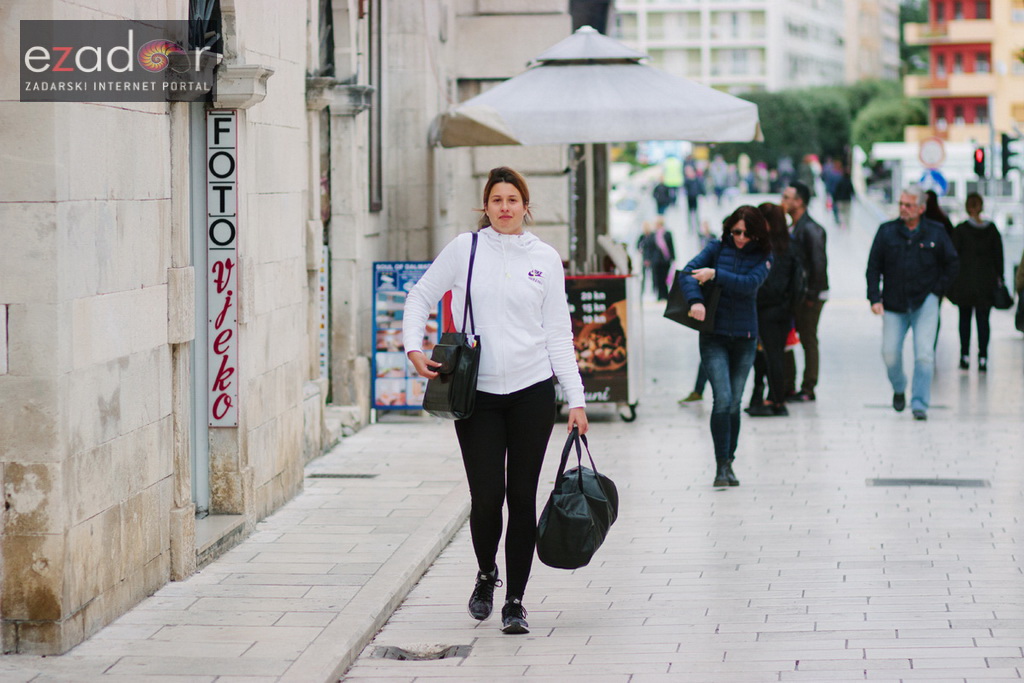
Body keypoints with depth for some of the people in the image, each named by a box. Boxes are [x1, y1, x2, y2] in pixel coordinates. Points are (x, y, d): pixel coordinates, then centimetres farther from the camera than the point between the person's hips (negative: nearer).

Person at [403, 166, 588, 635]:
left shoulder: (545, 258, 5)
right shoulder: (465, 249, 3)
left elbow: (558, 333, 6)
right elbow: (421, 297, 11)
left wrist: (576, 399, 2)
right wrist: (414, 348, -5)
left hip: (532, 392, 1)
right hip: (477, 394, -1)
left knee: (522, 498, 1)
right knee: (486, 496, -5)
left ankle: (515, 602, 11)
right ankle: (486, 575, 25)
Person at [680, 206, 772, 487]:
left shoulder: (762, 257, 2)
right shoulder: (717, 248, 2)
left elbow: (750, 283, -16)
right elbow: (689, 271, -8)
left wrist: (715, 274, -21)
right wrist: (695, 300, -26)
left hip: (744, 337, 1)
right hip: (714, 335, -1)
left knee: (734, 403, 5)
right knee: (722, 398, -13)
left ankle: (728, 463, 16)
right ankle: (722, 465, -10)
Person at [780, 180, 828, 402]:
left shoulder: (811, 229, -14)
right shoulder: (792, 229, 14)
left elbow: (819, 263, -18)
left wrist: (812, 295, -17)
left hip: (809, 296, -9)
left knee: (808, 341, -3)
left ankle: (808, 389, 3)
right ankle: (787, 388, 15)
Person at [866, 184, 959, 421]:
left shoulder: (936, 233, 0)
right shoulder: (887, 232, 1)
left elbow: (951, 263, 11)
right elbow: (874, 267, 3)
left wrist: (937, 290, 3)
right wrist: (875, 298, -5)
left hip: (925, 303, -1)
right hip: (894, 304, 1)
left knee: (924, 353, -11)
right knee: (890, 352, -2)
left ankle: (919, 404, -5)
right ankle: (898, 389, 27)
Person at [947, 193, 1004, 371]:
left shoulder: (960, 229, -7)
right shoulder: (992, 229, 0)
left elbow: (954, 256, -6)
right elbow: (998, 255, 4)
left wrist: (951, 281, 0)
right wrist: (999, 279, 11)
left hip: (964, 281, -1)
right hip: (987, 281, 1)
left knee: (964, 318, 12)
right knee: (983, 320, 3)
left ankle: (965, 357, 9)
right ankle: (983, 359, -3)